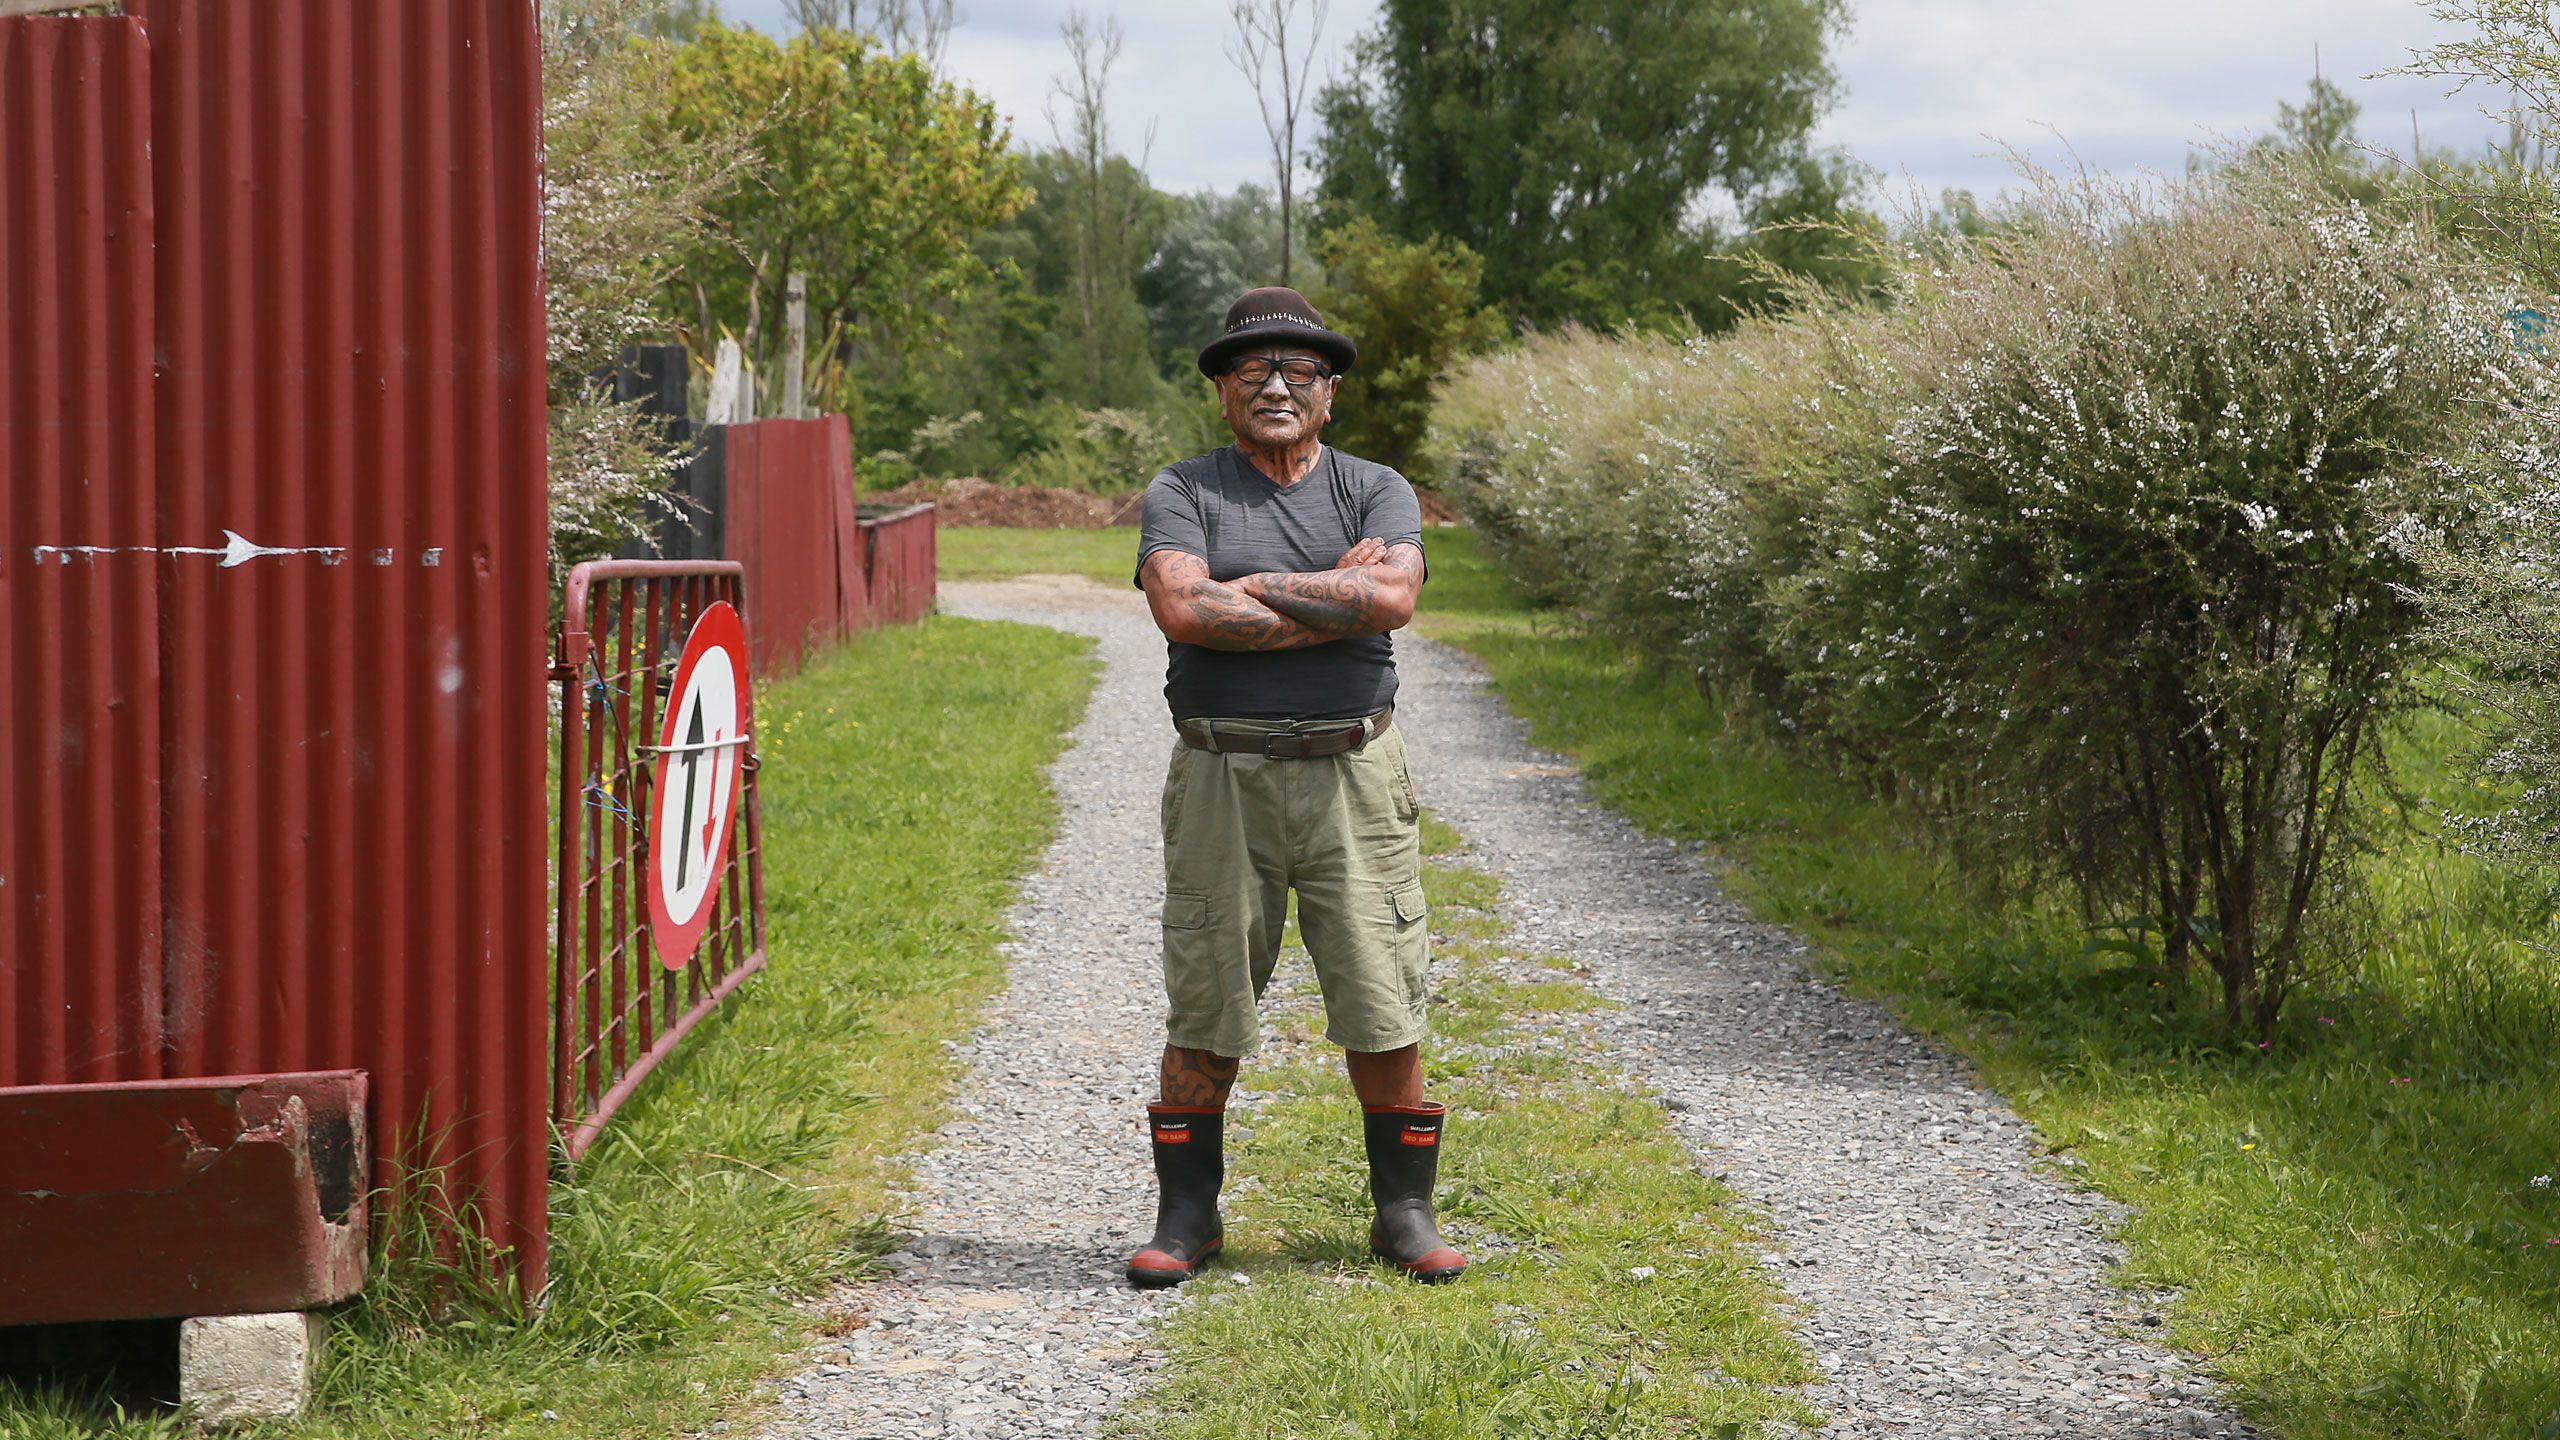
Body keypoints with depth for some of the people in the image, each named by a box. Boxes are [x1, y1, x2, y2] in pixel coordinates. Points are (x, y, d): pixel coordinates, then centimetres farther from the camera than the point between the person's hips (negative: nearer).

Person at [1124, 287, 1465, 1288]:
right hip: (1222, 779, -1)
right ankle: (1187, 1216, 15)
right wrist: (1334, 597, -10)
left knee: (1384, 1006, 1)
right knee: (1202, 1007, 3)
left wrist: (1253, 588, -10)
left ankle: (1405, 1213, 14)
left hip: (1353, 776, 1)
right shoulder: (1182, 493, 4)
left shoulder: (1378, 493, 8)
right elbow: (1183, 611, -14)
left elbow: (1394, 597, -12)